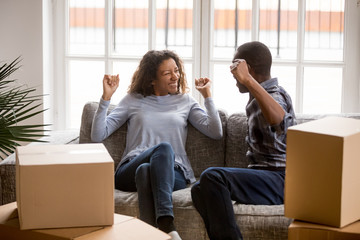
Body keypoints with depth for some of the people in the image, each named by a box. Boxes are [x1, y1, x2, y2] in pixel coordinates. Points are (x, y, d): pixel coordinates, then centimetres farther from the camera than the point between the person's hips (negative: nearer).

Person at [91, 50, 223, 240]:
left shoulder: (185, 101, 23)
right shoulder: (133, 100, 19)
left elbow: (216, 132, 11)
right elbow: (98, 135, 11)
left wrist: (207, 95, 12)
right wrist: (106, 97, 2)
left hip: (173, 174, 1)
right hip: (129, 172, -1)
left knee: (145, 170, -37)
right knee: (164, 148, -36)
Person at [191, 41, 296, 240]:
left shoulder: (274, 95, -9)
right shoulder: (258, 98, 24)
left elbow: (278, 119, -37)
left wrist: (247, 79, -38)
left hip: (280, 180, -10)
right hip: (262, 177, 10)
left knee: (212, 177, -29)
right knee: (199, 190, -11)